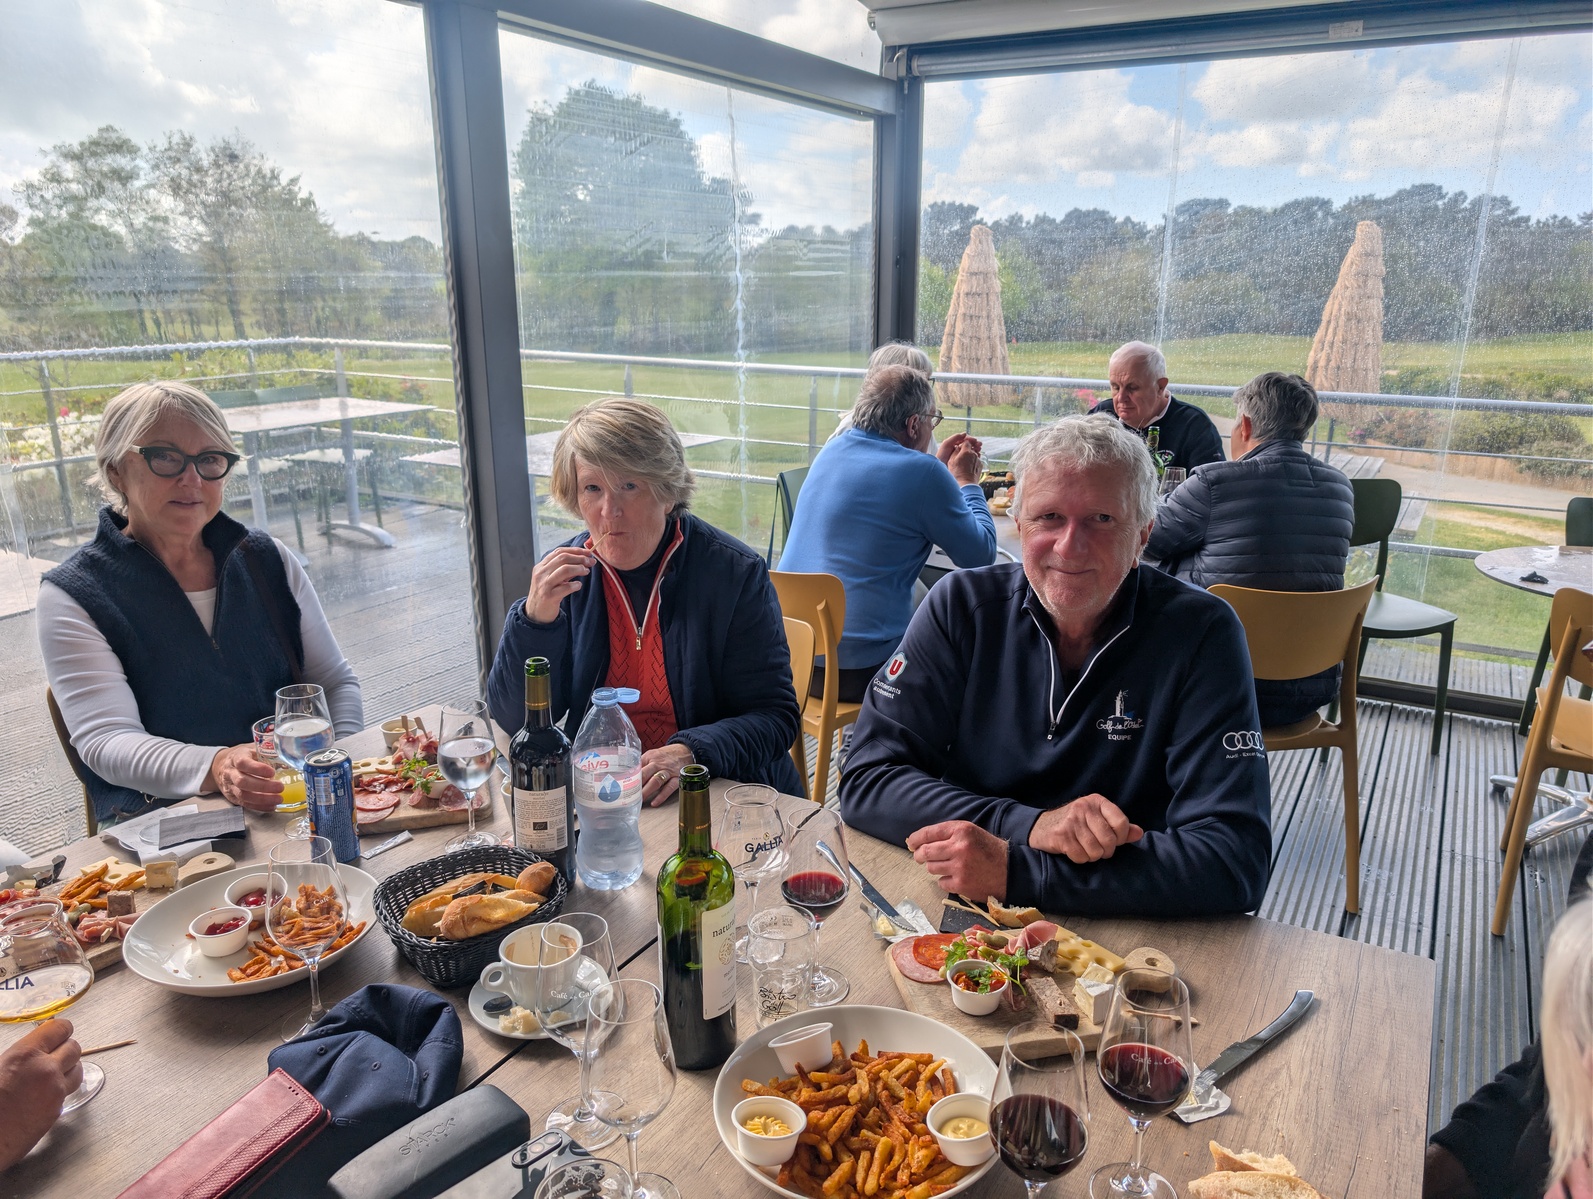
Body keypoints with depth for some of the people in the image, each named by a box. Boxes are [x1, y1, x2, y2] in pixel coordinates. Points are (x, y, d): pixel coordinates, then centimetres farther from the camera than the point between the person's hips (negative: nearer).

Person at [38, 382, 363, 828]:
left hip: (300, 801, 4)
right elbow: (105, 741, -12)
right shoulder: (71, 595, 0)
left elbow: (336, 679, 13)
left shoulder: (267, 560, 10)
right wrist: (215, 769, -32)